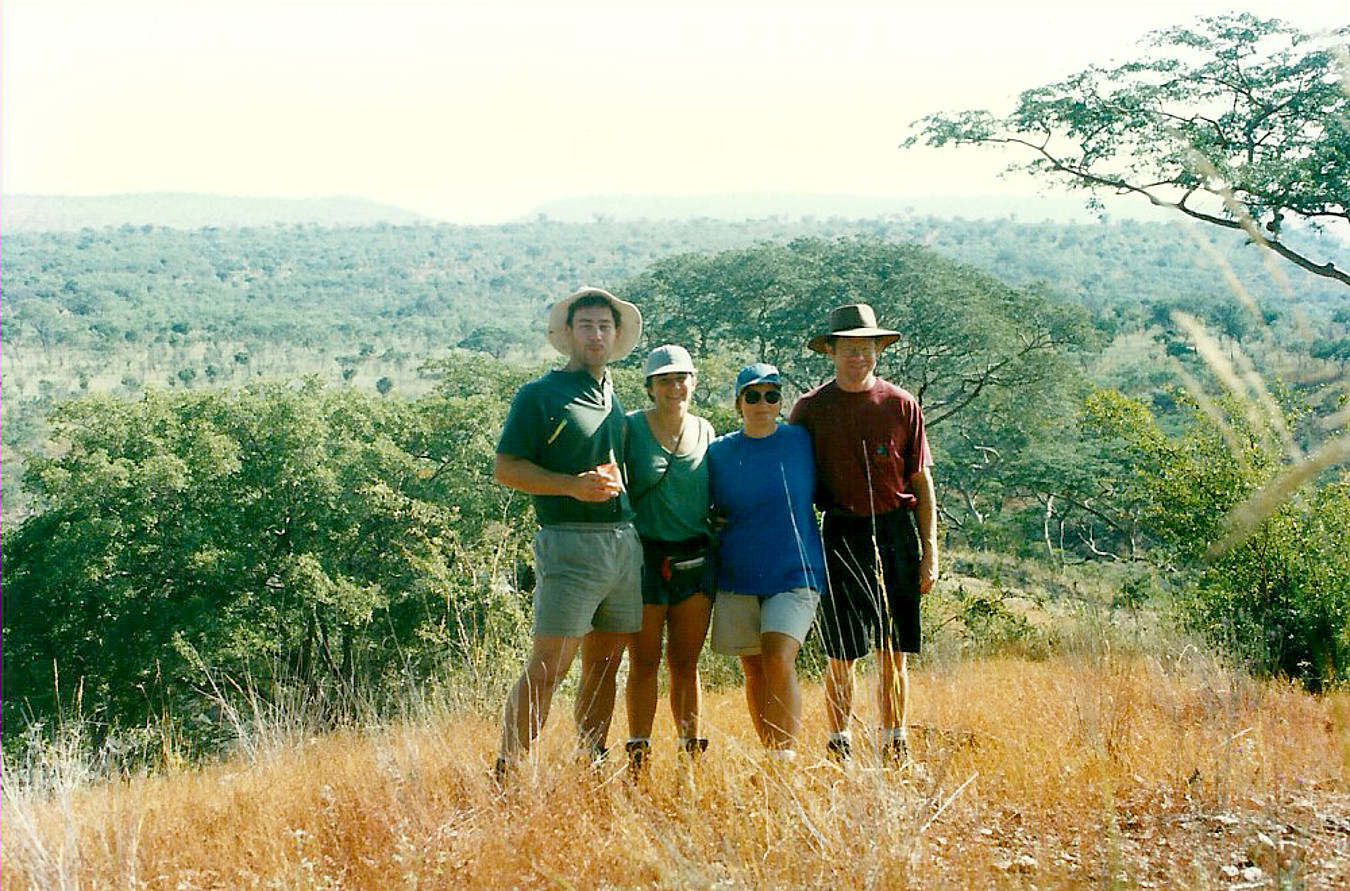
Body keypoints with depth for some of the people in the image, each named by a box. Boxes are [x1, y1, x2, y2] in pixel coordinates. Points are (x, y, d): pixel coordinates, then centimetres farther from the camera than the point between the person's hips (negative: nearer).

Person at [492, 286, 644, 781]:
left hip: (625, 545, 7)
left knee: (604, 666, 9)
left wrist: (613, 482, 10)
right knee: (545, 669, -11)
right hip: (569, 544, -7)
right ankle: (504, 775, -8)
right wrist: (572, 485, -17)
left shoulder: (615, 400, 21)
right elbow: (505, 468, -7)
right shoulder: (539, 395, 0)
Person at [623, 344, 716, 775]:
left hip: (695, 559, 3)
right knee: (644, 662, 0)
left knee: (686, 662, 8)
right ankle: (638, 759, 5)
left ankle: (692, 750, 15)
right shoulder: (631, 428, -2)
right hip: (645, 557, -3)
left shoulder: (704, 432, 10)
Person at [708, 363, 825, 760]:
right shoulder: (719, 452, 6)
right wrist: (719, 524, -2)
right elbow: (705, 511, 16)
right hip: (737, 576, 3)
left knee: (778, 660, -18)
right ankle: (770, 758, 16)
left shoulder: (801, 443, 2)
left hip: (794, 574, -2)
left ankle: (786, 756, -12)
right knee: (753, 670, 5)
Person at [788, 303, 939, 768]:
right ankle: (840, 747, 13)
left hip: (896, 534, 1)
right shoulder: (810, 408, 4)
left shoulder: (901, 406, 5)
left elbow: (921, 481, 8)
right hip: (842, 535, -1)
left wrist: (929, 551, 4)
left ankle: (894, 746, 15)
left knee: (893, 651, 5)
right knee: (841, 654, 1)